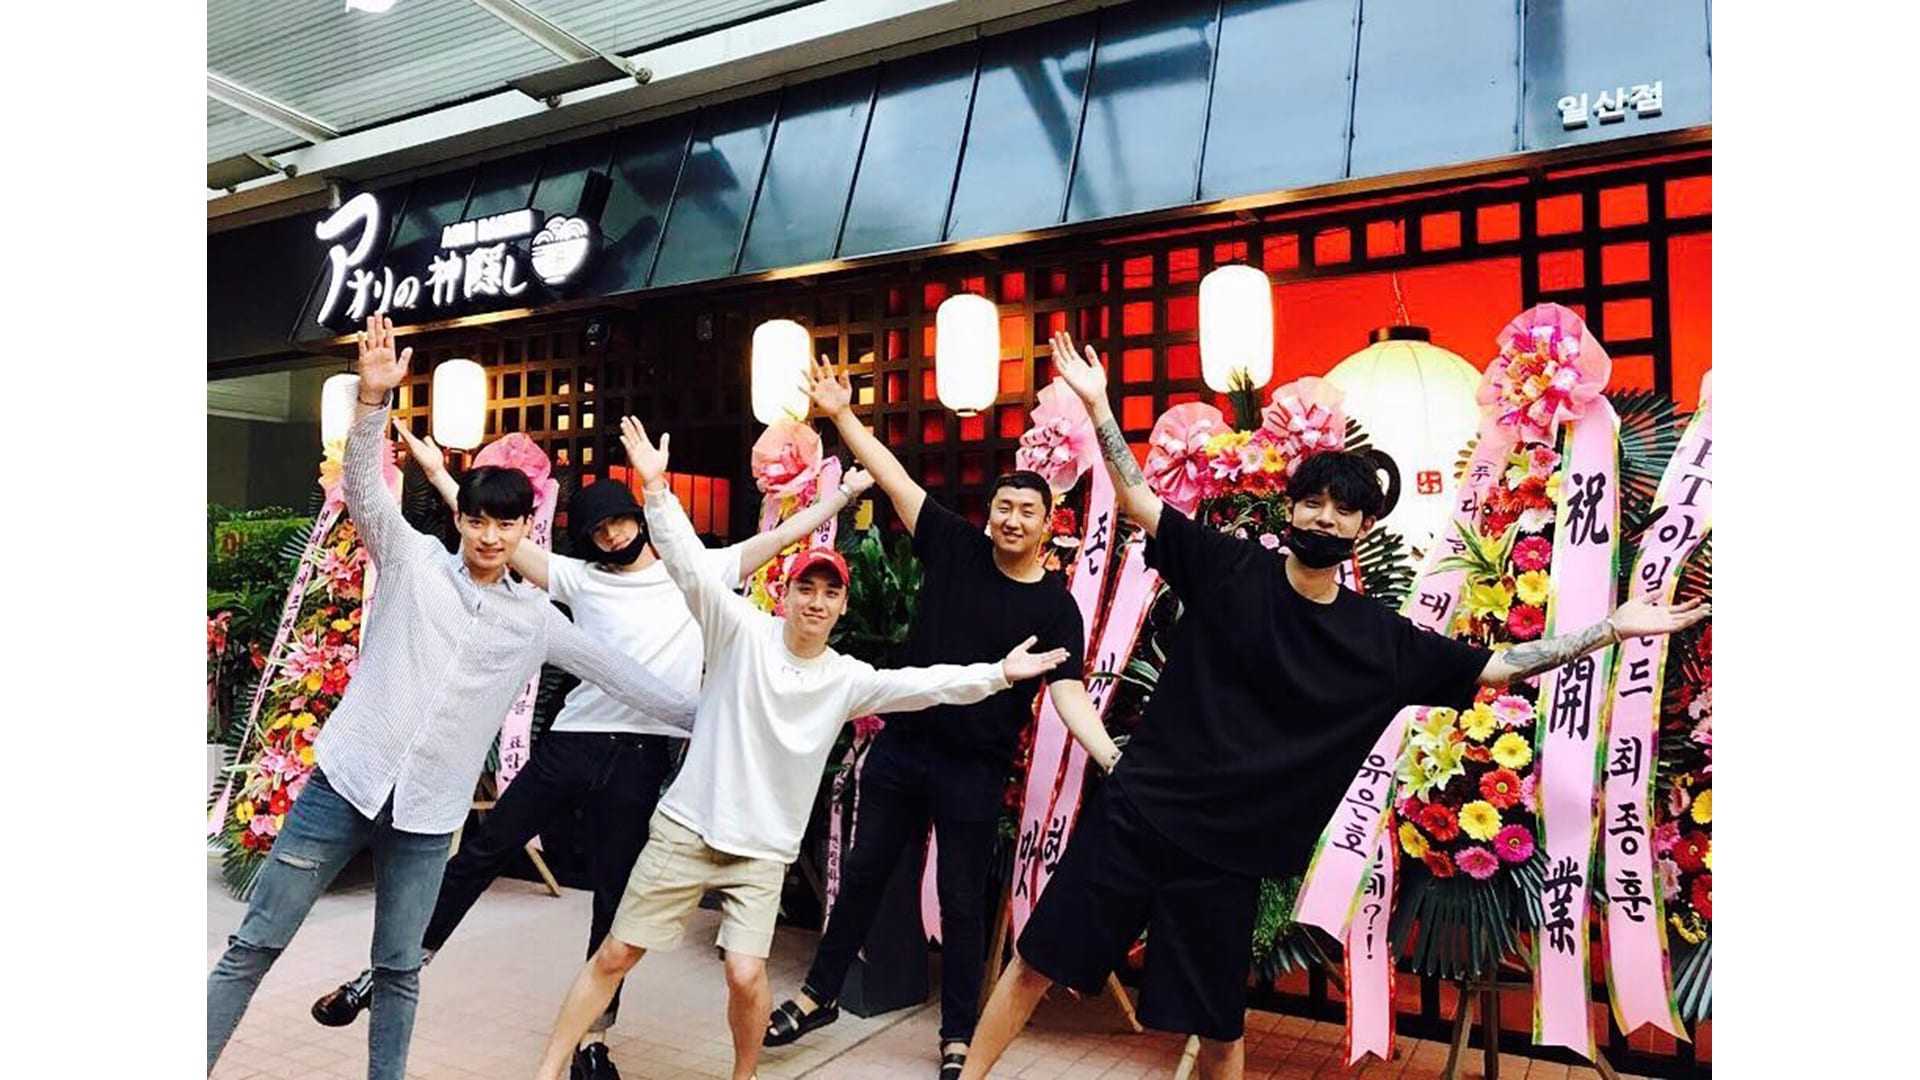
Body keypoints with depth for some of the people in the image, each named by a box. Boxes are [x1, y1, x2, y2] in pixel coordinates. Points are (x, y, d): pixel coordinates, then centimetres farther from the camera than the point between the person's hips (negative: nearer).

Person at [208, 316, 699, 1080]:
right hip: (347, 781, -1)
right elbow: (361, 486, -12)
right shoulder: (413, 560, 1)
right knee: (254, 945, 6)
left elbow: (620, 677, 11)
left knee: (399, 970, 11)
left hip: (429, 813, 2)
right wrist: (374, 398, -28)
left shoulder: (536, 620, 6)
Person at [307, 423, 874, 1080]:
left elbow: (782, 536, 5)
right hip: (571, 742, 2)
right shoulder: (580, 578, 9)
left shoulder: (701, 571, 7)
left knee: (615, 899, 8)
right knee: (480, 854, 8)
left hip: (643, 758, -1)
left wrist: (845, 491, 2)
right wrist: (438, 471, 2)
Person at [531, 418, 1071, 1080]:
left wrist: (998, 673, -20)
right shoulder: (742, 631, -8)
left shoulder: (849, 680, -2)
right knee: (614, 955, 7)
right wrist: (656, 487, -29)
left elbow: (928, 684, -9)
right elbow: (688, 567, -18)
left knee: (746, 973, -10)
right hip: (686, 828, -1)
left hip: (763, 850, 1)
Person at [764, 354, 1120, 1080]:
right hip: (901, 747, 3)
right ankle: (819, 995, 34)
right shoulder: (955, 546, -3)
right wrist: (843, 416, -11)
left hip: (974, 770, -2)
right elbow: (894, 478, -4)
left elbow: (1069, 693, -16)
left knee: (961, 901, 8)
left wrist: (1115, 763, -30)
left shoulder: (1055, 608, -8)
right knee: (863, 872, 15)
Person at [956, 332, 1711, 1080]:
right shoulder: (1227, 569, -5)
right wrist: (1098, 407, -14)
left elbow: (1496, 666, 8)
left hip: (1228, 853, 2)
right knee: (1039, 961, 5)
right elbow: (1139, 501, -6)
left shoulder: (1383, 642, 2)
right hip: (1134, 816, -1)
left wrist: (1614, 627, 5)